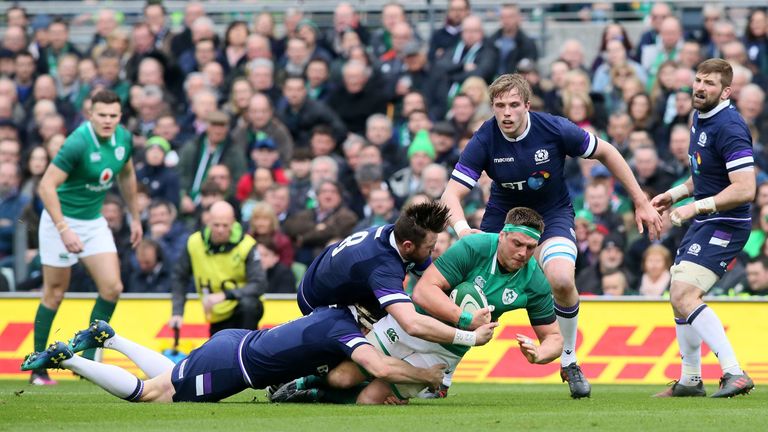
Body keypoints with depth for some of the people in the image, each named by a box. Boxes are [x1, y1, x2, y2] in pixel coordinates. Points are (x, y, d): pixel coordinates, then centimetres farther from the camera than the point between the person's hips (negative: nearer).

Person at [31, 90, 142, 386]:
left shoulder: (124, 139, -4)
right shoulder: (78, 143, -25)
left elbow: (127, 176, 16)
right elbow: (47, 185, -27)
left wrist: (135, 217, 19)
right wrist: (63, 229, -32)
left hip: (94, 222, 6)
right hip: (61, 219, -6)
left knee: (112, 288, -6)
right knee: (55, 294, 2)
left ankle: (88, 360, 6)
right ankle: (38, 369, 13)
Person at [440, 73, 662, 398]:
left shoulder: (555, 129, -23)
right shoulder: (484, 141, -22)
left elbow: (605, 153, -7)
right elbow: (452, 194, -22)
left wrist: (641, 203, -4)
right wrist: (462, 228, -45)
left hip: (553, 213, -1)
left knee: (561, 279, -29)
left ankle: (569, 362, -4)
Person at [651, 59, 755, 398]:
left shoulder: (729, 128, -21)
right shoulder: (700, 117, 9)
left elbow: (745, 189, -28)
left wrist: (697, 207, -26)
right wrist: (676, 193, 14)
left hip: (725, 225, -10)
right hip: (703, 222, 10)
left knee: (685, 296, -21)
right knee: (679, 298, 16)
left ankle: (734, 374, -24)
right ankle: (690, 381, 27)